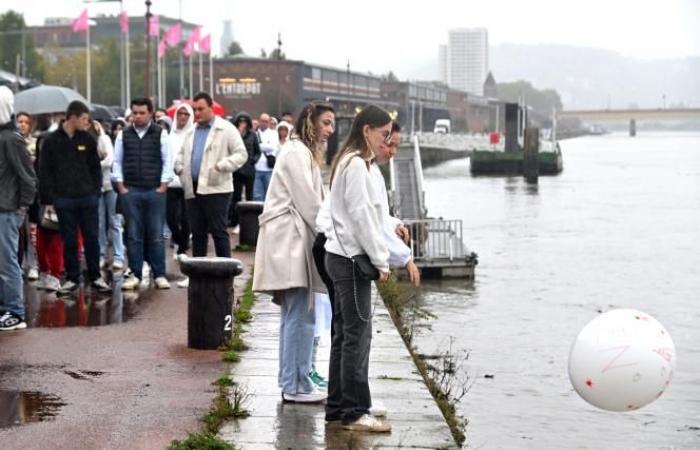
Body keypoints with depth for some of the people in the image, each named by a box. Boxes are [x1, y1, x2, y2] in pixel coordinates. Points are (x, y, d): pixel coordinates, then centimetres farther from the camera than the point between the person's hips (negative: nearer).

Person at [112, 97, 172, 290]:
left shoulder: (160, 134, 3)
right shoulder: (123, 135, 8)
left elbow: (167, 161, 3)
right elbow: (117, 161, 11)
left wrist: (163, 186, -3)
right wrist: (120, 186, 3)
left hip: (155, 191, -1)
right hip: (130, 191, 2)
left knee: (156, 235, 1)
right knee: (134, 235, 4)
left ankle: (159, 274, 8)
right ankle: (135, 274, 10)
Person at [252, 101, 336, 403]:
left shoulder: (306, 153, 22)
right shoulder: (297, 153, -10)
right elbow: (308, 202, -15)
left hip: (295, 241, 11)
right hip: (290, 240, -11)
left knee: (294, 315, 12)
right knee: (300, 315, -9)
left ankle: (292, 383, 17)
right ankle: (296, 385, -6)